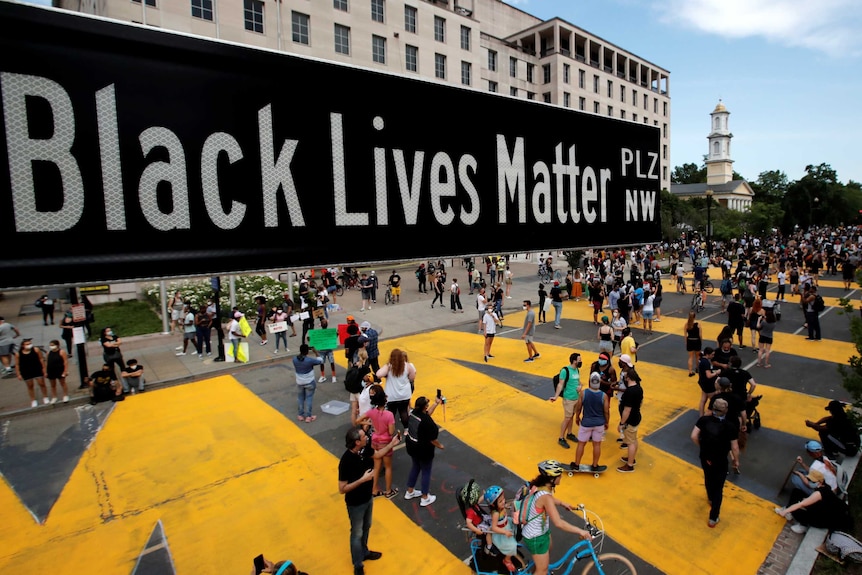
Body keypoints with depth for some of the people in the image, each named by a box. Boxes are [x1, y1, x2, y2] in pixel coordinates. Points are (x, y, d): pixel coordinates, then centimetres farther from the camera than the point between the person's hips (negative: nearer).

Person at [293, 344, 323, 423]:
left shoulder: (294, 359, -14)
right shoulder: (310, 360, -25)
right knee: (308, 399, 9)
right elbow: (320, 361, -10)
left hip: (299, 382, 4)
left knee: (300, 398, 18)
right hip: (309, 382, -3)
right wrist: (316, 353, -2)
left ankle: (301, 415, 28)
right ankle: (308, 417, 14)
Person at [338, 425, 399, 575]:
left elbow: (376, 455, 9)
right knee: (357, 533, 15)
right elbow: (342, 489, -28)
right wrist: (362, 479, -34)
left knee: (366, 528, 27)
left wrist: (391, 444, 3)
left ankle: (364, 552, 52)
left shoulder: (365, 449, -15)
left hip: (368, 498, 7)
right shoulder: (346, 461, -36)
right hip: (355, 503, -7)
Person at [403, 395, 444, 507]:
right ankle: (425, 498, 30)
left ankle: (409, 492, 43)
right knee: (426, 472, 14)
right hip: (424, 450, -7)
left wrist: (436, 403, 12)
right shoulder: (427, 421, -31)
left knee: (415, 467, 27)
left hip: (412, 447, 7)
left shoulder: (413, 413, -9)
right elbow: (432, 439, -23)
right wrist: (440, 446, -3)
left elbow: (426, 414, 11)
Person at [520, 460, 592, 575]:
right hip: (536, 538, -9)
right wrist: (580, 531, -32)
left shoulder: (538, 485, -9)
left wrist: (561, 503, 13)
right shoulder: (545, 496, -37)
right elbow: (559, 523, -39)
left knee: (547, 557, 34)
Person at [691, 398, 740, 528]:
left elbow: (694, 436, -14)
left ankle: (711, 499, 58)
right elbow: (734, 447, -14)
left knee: (708, 479, 30)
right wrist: (736, 460, 6)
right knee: (718, 487, 13)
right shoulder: (730, 426, -22)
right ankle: (713, 518, 22)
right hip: (720, 461, -3)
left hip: (705, 458, 3)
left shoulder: (704, 419, -16)